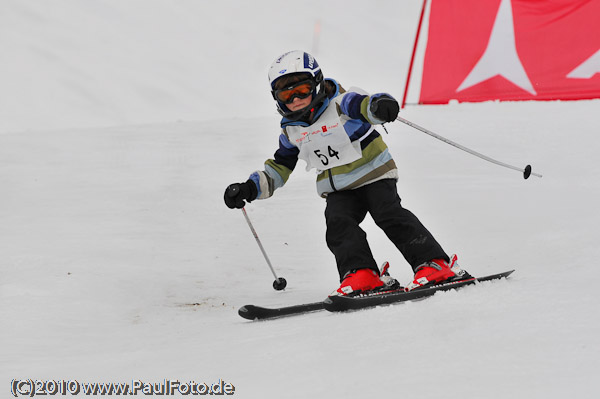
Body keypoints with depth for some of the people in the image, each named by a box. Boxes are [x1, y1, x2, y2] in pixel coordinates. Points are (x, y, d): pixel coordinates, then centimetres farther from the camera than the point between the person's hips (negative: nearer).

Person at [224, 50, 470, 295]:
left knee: (390, 215, -21)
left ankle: (434, 265, -20)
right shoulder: (291, 131, 4)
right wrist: (251, 188, 1)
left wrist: (380, 105, -59)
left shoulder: (340, 104, -14)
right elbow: (279, 169, 15)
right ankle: (361, 274, -28)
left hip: (373, 175, -5)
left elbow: (367, 106, -33)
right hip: (339, 191, 5)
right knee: (338, 224, -21)